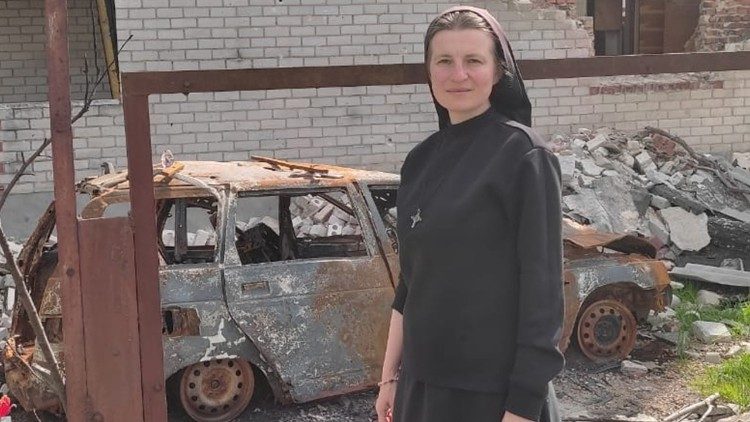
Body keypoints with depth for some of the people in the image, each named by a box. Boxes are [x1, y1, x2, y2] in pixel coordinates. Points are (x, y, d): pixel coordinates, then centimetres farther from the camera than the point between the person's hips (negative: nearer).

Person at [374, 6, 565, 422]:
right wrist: (390, 375, 10)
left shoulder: (523, 155, -12)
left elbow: (543, 286, -14)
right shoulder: (421, 160, 6)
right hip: (423, 381, 6)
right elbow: (412, 279, 11)